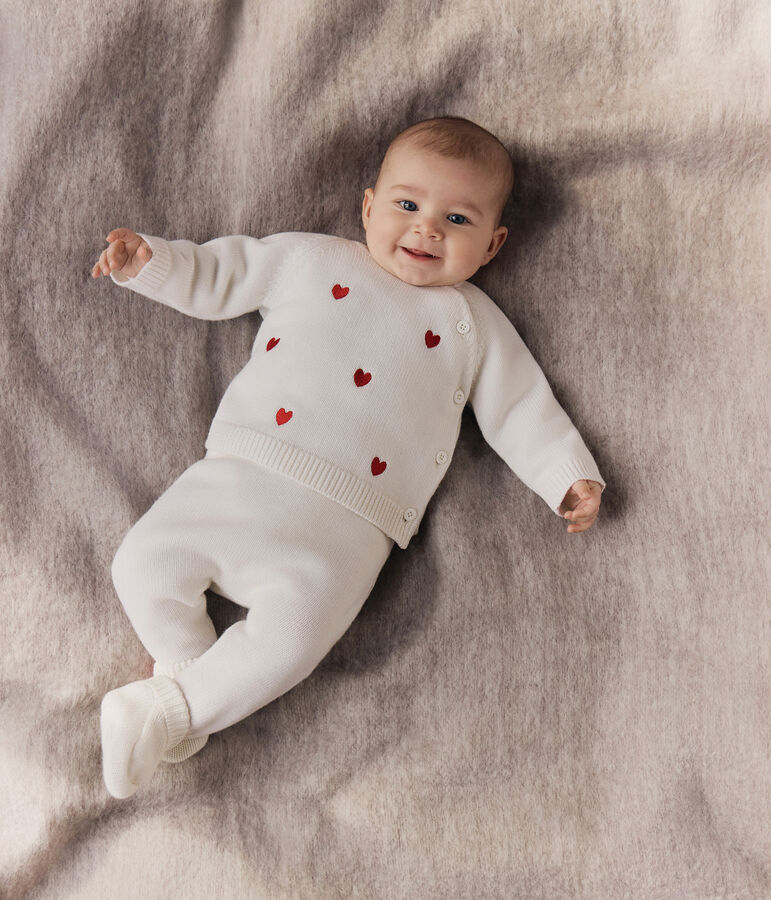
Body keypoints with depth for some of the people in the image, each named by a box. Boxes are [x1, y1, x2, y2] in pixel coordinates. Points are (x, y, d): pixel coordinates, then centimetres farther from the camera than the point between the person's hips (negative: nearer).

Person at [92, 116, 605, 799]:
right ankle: (190, 671, 12)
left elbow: (519, 408, 16)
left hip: (340, 525, -2)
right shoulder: (308, 259, 17)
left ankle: (171, 712, -4)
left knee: (291, 635, -24)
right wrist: (149, 262, 12)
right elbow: (219, 275, 24)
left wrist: (569, 476, 6)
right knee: (141, 563, -8)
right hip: (237, 475, 3)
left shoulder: (474, 323, 16)